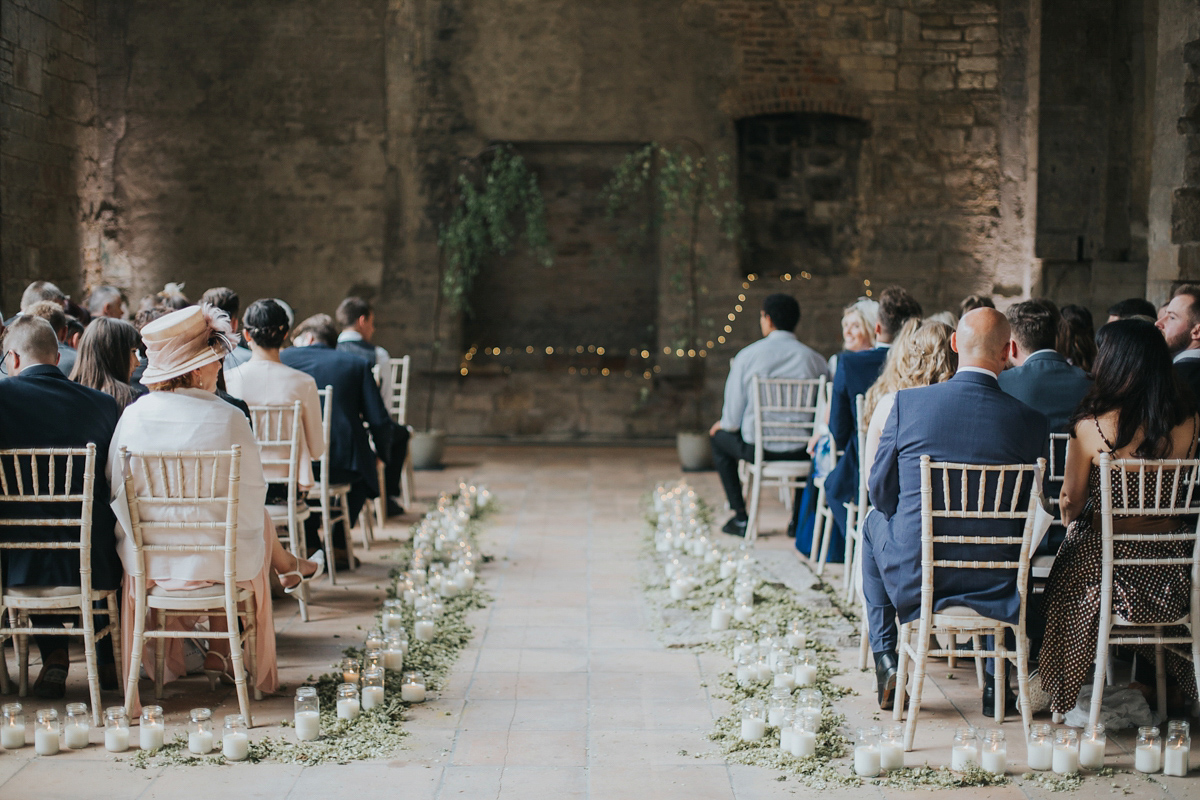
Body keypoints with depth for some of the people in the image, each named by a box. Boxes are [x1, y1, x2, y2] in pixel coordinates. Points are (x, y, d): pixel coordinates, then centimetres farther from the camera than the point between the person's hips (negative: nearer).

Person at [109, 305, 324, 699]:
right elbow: (252, 497, -8)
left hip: (148, 560, 3)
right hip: (215, 561, -3)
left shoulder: (133, 416, -8)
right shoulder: (228, 418, -15)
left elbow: (116, 491, -1)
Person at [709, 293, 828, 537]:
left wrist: (722, 425, 20)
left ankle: (741, 518, 26)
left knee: (719, 435, 29)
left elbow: (732, 420, -5)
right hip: (801, 452, 2)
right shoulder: (815, 359, -3)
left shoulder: (747, 356, -8)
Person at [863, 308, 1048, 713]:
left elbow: (880, 491, 0)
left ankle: (886, 660, 29)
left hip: (912, 580, -1)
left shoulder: (908, 402, -10)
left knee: (875, 521, 33)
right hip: (993, 588, 1)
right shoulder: (1030, 420, -8)